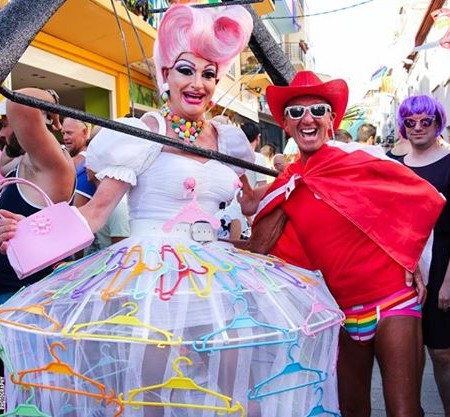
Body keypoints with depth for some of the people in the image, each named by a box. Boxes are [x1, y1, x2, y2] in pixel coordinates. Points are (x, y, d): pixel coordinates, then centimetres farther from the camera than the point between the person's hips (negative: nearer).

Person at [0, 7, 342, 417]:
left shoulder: (227, 138, 12)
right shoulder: (143, 134, -3)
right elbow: (98, 207, -7)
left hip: (215, 267, 5)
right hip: (152, 265, -4)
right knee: (154, 366, -20)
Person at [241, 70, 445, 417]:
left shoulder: (359, 157, -7)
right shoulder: (289, 183, 4)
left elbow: (424, 197, -4)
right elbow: (267, 249, 1)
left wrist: (408, 257, -8)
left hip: (392, 297, -4)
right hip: (343, 307, 5)